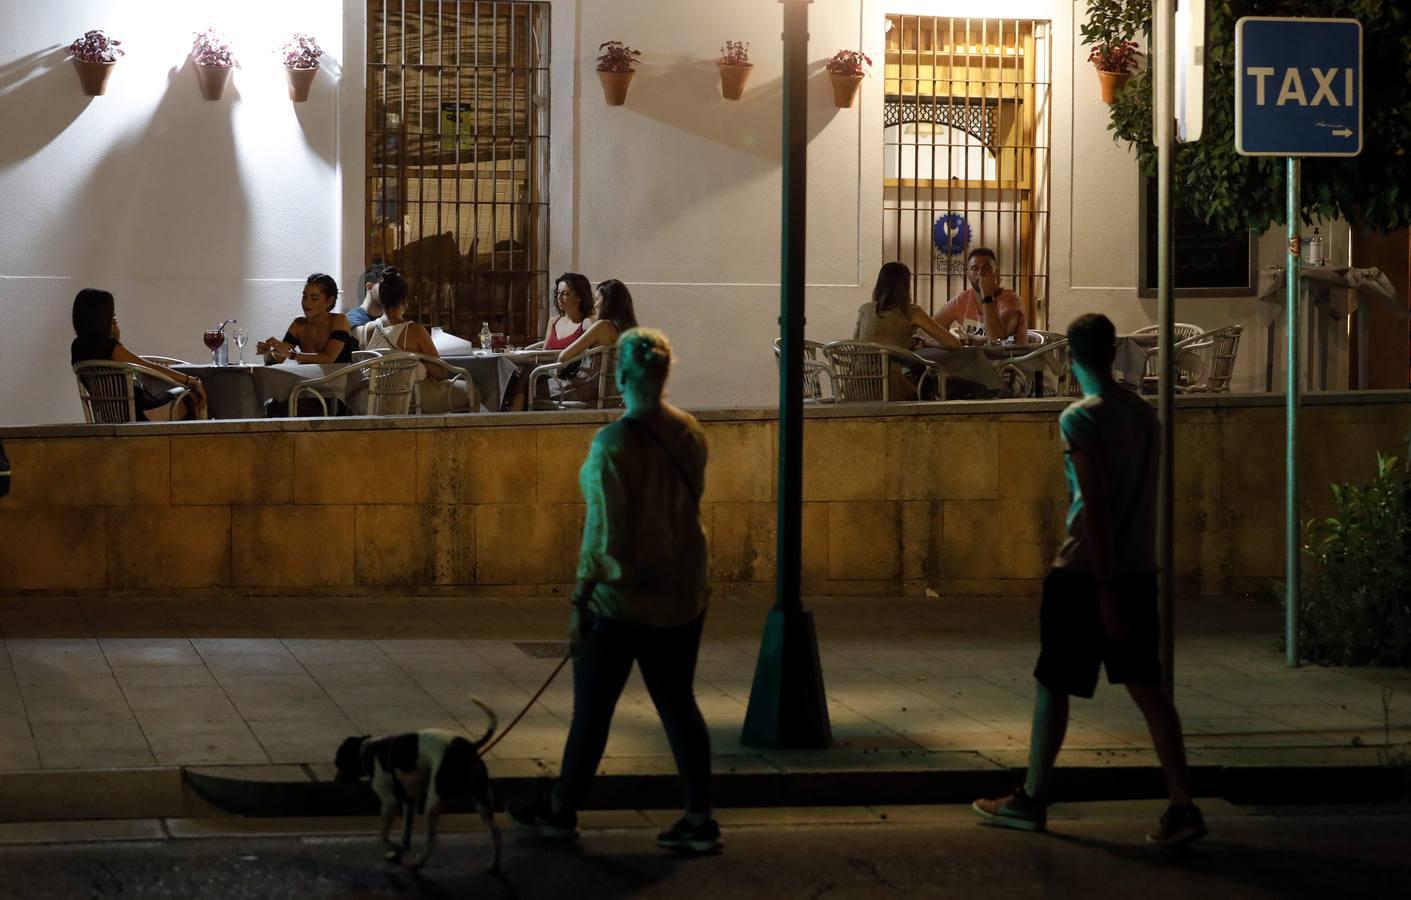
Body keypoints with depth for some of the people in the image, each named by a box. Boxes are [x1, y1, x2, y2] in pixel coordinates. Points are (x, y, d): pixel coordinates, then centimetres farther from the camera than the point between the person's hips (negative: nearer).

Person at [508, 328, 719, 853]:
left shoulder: (614, 443, -19)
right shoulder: (690, 433, 0)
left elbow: (603, 530, -18)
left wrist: (580, 601, -10)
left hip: (625, 596, -6)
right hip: (683, 591, 6)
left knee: (592, 707, 8)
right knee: (678, 702, 11)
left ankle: (562, 811, 23)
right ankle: (699, 820, 11)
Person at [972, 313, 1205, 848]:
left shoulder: (1081, 418, -13)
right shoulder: (1144, 414, 9)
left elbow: (1094, 506, -18)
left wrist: (1105, 590, -18)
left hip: (1086, 572, -6)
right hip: (1139, 569, 6)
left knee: (1052, 684, 7)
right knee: (1145, 686, 4)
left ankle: (1032, 800, 17)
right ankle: (1182, 807, -4)